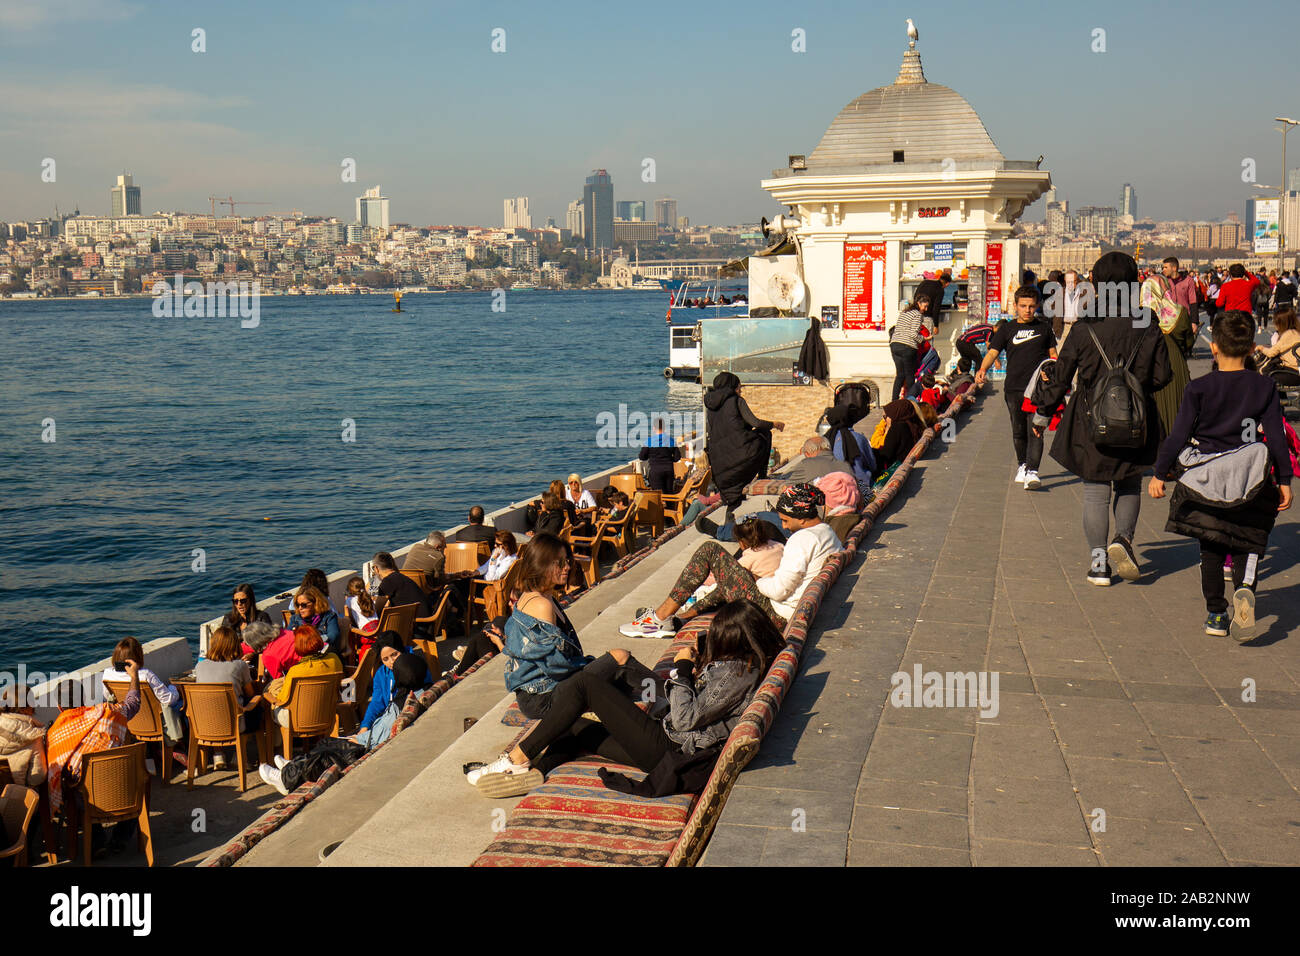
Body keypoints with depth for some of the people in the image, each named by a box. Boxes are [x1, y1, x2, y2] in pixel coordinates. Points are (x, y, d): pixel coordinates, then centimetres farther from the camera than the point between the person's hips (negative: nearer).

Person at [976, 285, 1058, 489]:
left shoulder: (1044, 328, 11)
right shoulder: (1007, 329, 8)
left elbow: (1053, 354, 18)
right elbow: (993, 352, -2)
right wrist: (983, 369, -21)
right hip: (1013, 388, 1)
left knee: (1035, 431, -13)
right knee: (1018, 431, 10)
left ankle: (1032, 471, -19)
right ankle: (1022, 465, 32)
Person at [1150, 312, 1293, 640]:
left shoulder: (1199, 388, -6)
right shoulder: (1264, 388, -1)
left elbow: (1179, 435, -6)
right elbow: (1276, 437, 0)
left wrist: (1160, 473, 2)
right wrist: (1284, 479, 7)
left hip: (1205, 479, -1)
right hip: (1250, 480, 1)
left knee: (1211, 550, 12)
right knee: (1248, 542, 12)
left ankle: (1216, 614, 15)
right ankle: (1245, 587, -18)